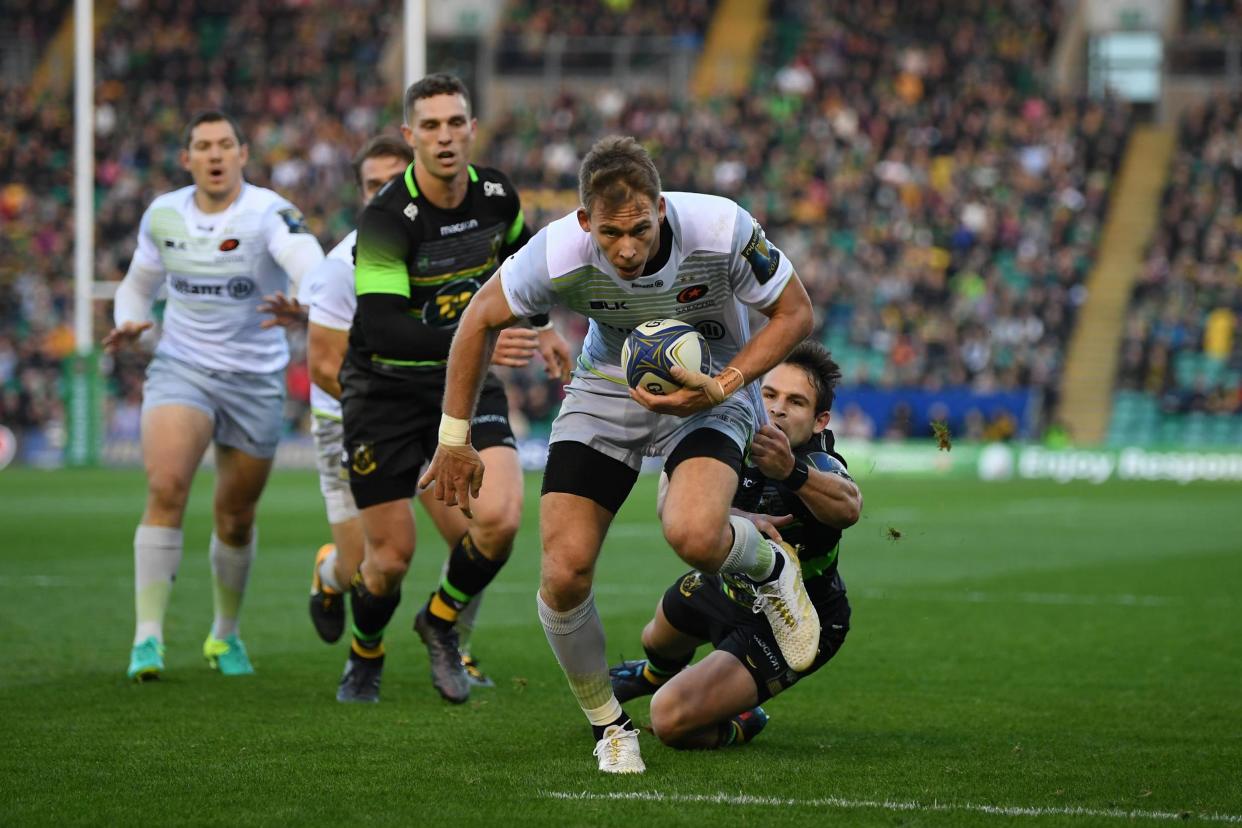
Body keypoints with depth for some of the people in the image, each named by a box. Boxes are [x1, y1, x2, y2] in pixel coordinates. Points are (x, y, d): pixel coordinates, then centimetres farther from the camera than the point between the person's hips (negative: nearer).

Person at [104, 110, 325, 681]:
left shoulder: (268, 214, -14)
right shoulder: (163, 216, 1)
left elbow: (311, 266, -34)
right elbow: (138, 284, 18)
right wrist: (130, 324, -5)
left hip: (256, 381, -1)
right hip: (181, 370, 1)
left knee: (236, 521, 10)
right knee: (166, 488, -22)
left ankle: (225, 635, 34)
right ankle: (148, 637, -21)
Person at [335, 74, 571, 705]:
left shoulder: (495, 195, -6)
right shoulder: (385, 218, -24)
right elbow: (383, 329, -34)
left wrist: (543, 327, 21)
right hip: (385, 387, -4)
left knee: (500, 518, -18)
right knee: (391, 557, 0)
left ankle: (441, 620, 12)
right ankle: (364, 657, 34)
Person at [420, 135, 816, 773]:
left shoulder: (722, 229, -29)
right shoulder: (557, 254, -26)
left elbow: (794, 313, -12)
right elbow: (480, 319, -6)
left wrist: (721, 386, -25)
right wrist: (454, 439, -3)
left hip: (709, 389, -2)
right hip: (606, 391, 2)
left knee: (693, 535, -32)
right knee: (564, 573, -12)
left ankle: (770, 568, 6)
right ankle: (608, 725, 14)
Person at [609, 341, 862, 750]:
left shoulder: (820, 466, -36)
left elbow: (848, 507, -60)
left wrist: (791, 471, -80)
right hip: (728, 584, 7)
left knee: (670, 719, -20)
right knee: (659, 636, 37)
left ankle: (740, 726, 14)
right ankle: (657, 672, 76)